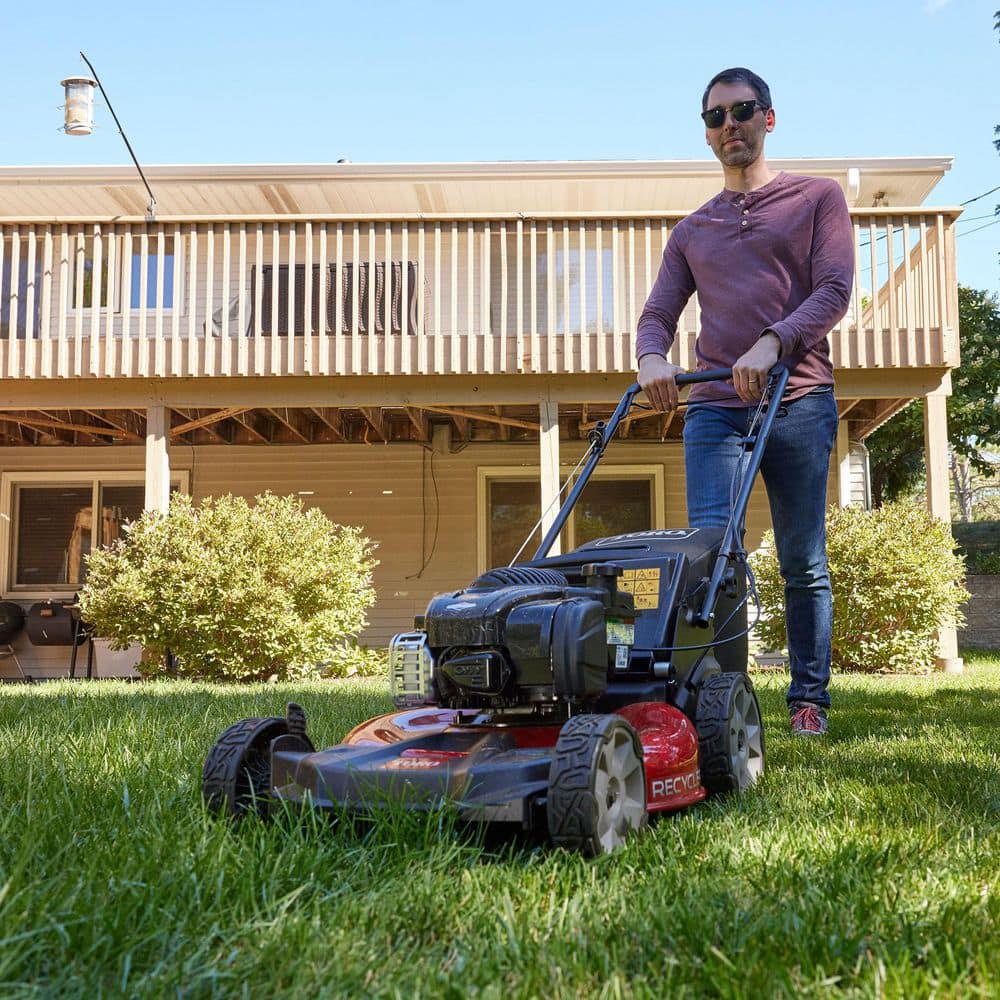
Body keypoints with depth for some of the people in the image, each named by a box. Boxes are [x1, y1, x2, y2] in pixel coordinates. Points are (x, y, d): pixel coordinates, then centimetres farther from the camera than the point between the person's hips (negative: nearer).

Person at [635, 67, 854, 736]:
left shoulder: (818, 199, 12)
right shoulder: (693, 230, 21)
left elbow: (835, 289, -3)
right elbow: (659, 313, 15)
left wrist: (771, 343, -19)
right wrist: (652, 357, -10)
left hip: (798, 401, -2)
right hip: (714, 406, 2)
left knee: (804, 563, 2)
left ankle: (810, 698, 13)